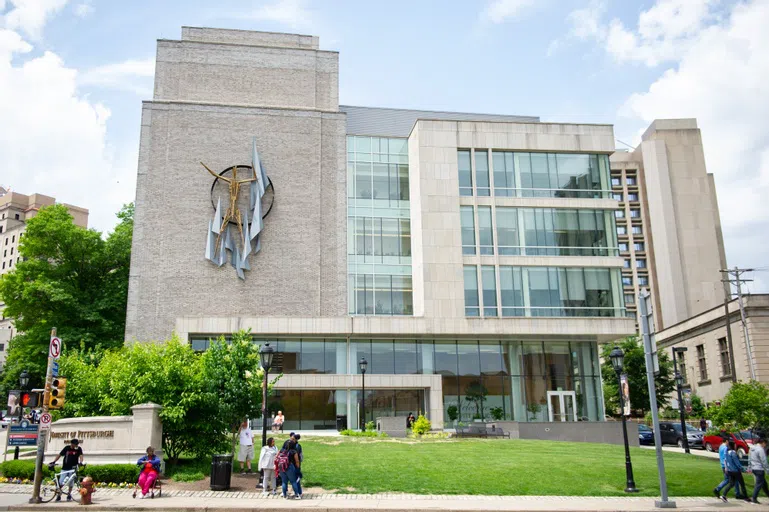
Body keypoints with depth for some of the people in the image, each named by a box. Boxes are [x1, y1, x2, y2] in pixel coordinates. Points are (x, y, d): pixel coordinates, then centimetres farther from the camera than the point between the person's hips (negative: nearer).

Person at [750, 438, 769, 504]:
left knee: (763, 482, 22)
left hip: (754, 468, 9)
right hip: (759, 469, -9)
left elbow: (750, 459, 16)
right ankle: (754, 498, -3)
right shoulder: (760, 450, -18)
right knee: (759, 484, -3)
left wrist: (750, 468, 22)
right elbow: (764, 461, -18)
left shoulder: (752, 448, 11)